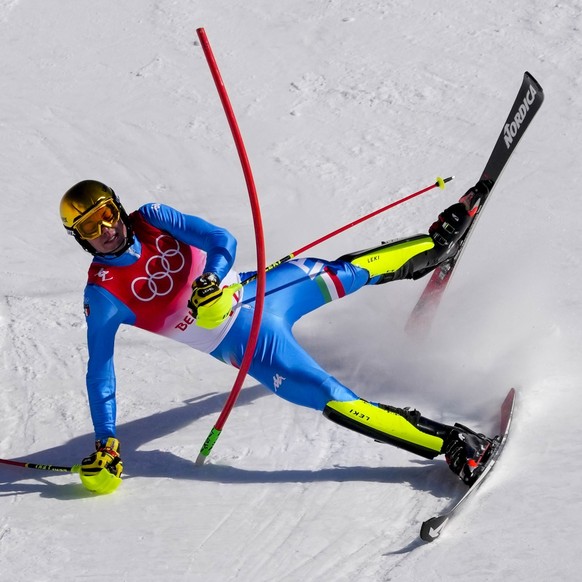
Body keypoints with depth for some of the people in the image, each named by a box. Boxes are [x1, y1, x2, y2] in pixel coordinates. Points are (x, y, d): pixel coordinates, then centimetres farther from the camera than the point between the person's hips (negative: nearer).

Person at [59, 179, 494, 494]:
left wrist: (210, 279, -32)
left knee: (348, 272, 14)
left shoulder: (150, 220, -6)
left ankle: (440, 243, 39)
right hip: (243, 339, -5)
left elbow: (222, 241, -10)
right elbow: (99, 373, -9)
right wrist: (104, 445, -13)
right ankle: (454, 445, -25)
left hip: (256, 289, 5)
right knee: (332, 399, -18)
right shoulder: (103, 294, -14)